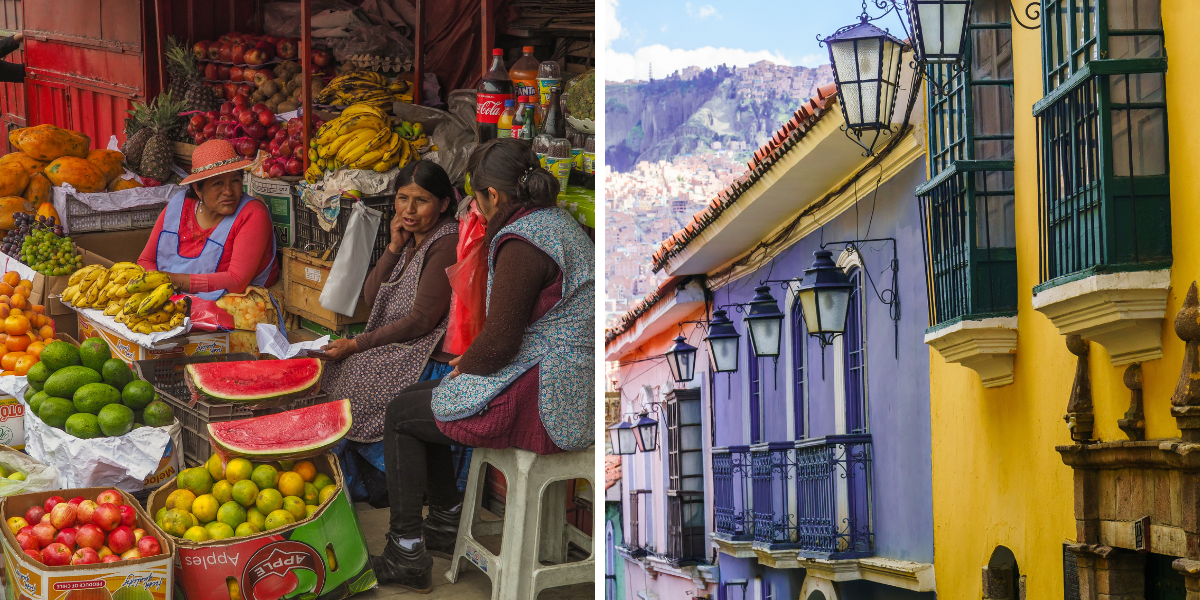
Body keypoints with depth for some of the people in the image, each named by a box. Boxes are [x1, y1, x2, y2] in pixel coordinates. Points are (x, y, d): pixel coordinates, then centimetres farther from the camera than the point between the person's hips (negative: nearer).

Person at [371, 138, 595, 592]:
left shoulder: (521, 243, -21)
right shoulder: (556, 221, 11)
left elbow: (500, 342, -21)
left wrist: (465, 367, -1)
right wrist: (473, 359, 14)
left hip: (537, 402, -10)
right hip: (569, 390, 10)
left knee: (400, 416, 6)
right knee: (419, 398, 24)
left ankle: (407, 555, 13)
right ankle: (447, 524, 34)